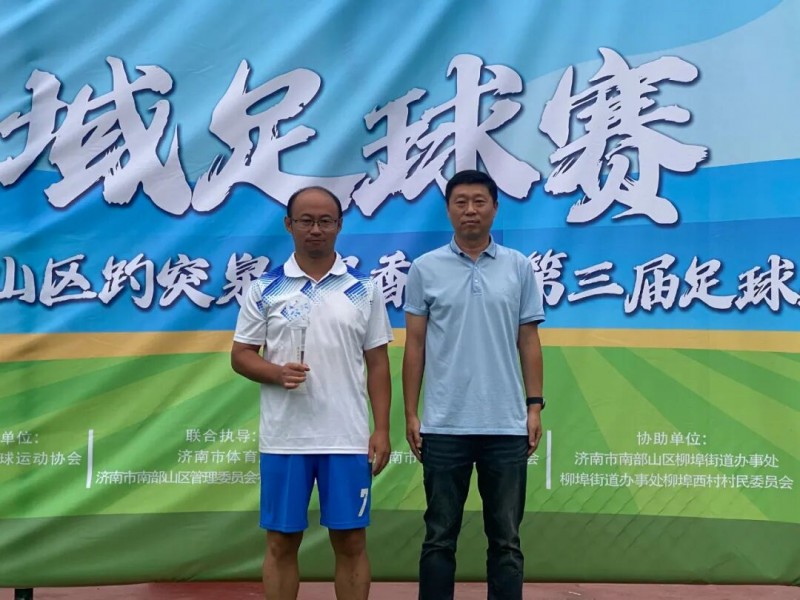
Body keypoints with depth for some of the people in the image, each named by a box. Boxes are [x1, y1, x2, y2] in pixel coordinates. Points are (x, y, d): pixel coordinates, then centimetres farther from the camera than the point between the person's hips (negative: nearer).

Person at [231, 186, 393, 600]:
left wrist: (381, 430, -2)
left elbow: (377, 363, 5)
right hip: (283, 438, 0)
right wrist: (277, 372, -16)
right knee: (281, 543, 8)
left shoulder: (364, 289, 4)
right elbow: (240, 356, 4)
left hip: (348, 439, 0)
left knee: (351, 542, 6)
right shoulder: (264, 289, 3)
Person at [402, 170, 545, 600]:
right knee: (440, 537, 7)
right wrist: (411, 414, -1)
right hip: (444, 426, -1)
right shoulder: (425, 269, 2)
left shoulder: (519, 268, 5)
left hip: (506, 425, 1)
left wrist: (535, 406, 0)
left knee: (505, 539, 7)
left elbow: (529, 342, 6)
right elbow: (415, 345, 3)